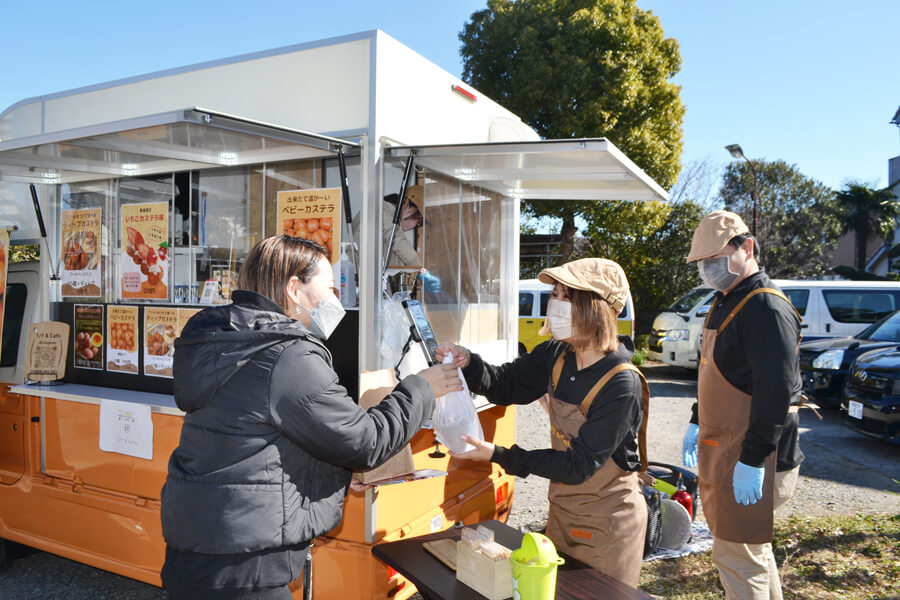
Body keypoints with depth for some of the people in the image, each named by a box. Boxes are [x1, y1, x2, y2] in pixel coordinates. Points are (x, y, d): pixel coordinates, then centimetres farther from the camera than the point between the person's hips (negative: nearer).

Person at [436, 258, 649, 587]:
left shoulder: (622, 384, -28)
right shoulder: (556, 356, -10)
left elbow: (578, 465, -26)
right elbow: (506, 386, 1)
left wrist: (499, 455, -29)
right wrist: (469, 364, -20)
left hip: (607, 524, -6)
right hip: (562, 511, 6)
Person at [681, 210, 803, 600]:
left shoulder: (767, 308, -19)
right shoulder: (725, 302, 13)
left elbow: (776, 390, -25)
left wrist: (752, 461, -25)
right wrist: (698, 424, 21)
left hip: (750, 458, -10)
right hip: (722, 447, 10)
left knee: (737, 555, -1)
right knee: (752, 548, 21)